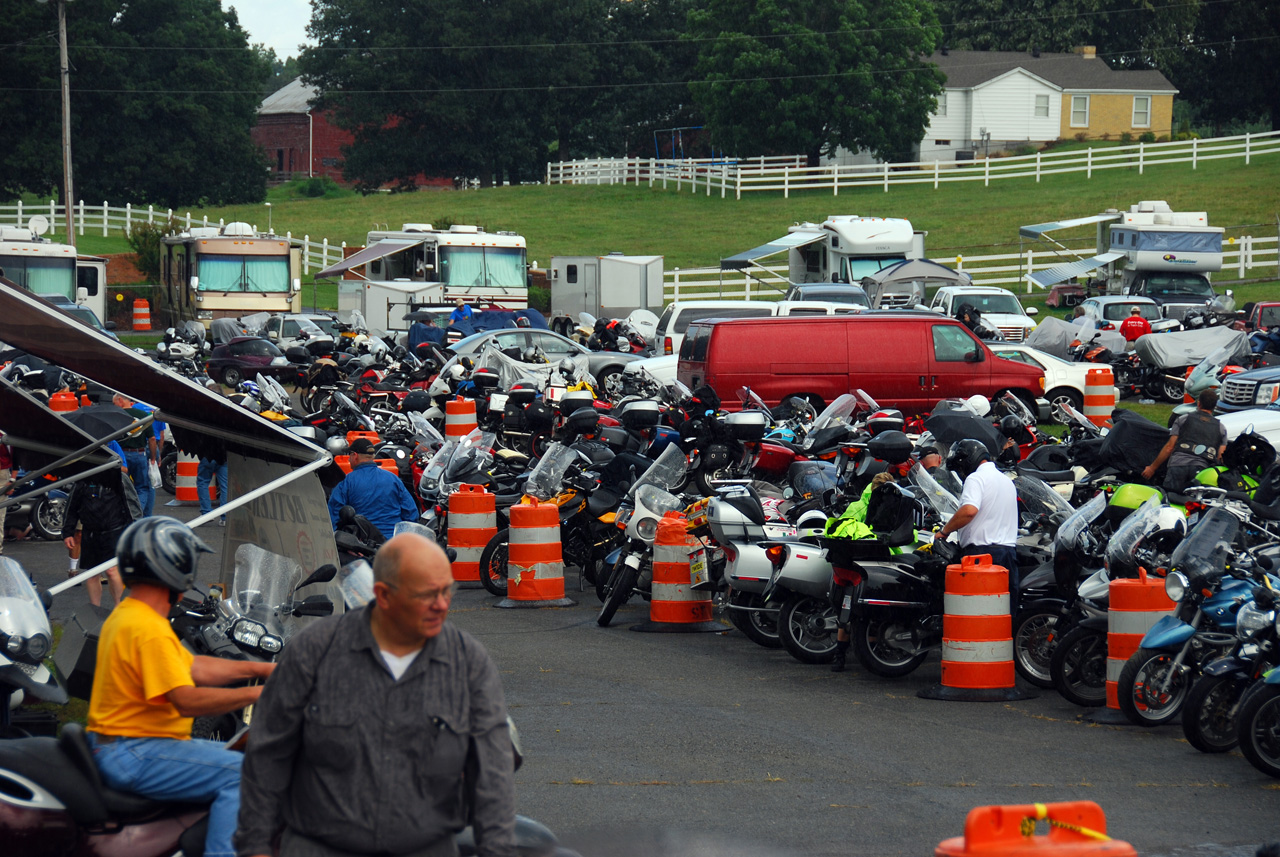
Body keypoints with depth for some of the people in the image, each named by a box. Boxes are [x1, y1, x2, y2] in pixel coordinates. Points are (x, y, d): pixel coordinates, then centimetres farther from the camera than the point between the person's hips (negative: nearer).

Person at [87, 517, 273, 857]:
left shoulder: (126, 616, 15)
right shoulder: (149, 630, -19)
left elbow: (193, 667, 18)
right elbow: (186, 700, -25)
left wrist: (260, 669, 14)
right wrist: (254, 694, -17)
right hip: (134, 755, -11)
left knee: (231, 757, 21)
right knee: (242, 774, -20)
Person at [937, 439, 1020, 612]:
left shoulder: (976, 478, -7)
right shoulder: (1006, 480, 22)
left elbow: (969, 510, -24)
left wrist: (945, 530, -14)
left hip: (982, 551, -9)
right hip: (1009, 550, 9)